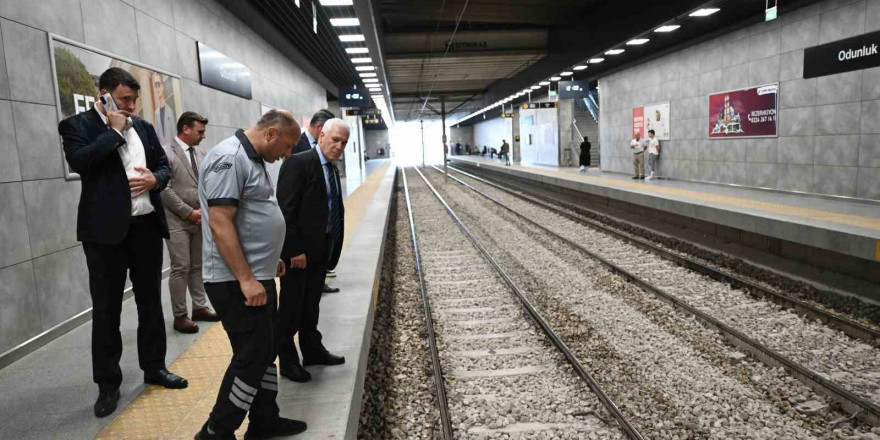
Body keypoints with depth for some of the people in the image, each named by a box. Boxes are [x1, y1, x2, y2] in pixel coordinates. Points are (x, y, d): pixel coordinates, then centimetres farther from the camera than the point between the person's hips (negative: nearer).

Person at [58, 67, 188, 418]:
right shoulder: (77, 125, -3)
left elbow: (164, 165, 16)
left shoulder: (144, 126, 12)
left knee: (151, 301, 14)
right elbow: (78, 161, -21)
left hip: (147, 226, 5)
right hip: (106, 230, -5)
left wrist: (155, 179, -6)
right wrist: (115, 131, -14)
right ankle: (108, 384, 15)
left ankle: (154, 367, 28)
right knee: (106, 309, 4)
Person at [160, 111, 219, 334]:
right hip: (177, 221, -6)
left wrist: (205, 210, -1)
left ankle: (200, 307, 22)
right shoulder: (166, 153, -9)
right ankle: (180, 316, 6)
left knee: (198, 266, 12)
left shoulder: (201, 153, 11)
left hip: (200, 220, 6)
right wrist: (189, 212, -13)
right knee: (181, 269, -3)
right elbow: (165, 190, -14)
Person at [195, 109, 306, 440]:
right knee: (252, 356, -3)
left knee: (265, 351, 15)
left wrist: (269, 260, 22)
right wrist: (246, 279, -25)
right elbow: (220, 224, -24)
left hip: (258, 276, 10)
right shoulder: (229, 159, -18)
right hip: (237, 282, -10)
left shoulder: (252, 159, 14)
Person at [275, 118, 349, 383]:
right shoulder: (298, 163, -14)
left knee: (311, 305, 19)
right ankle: (287, 360, 19)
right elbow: (286, 210, -19)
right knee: (291, 307, 5)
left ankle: (312, 351, 32)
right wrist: (295, 250, -22)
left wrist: (332, 247, 8)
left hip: (321, 250, 8)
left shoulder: (332, 170, 12)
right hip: (298, 250, -8)